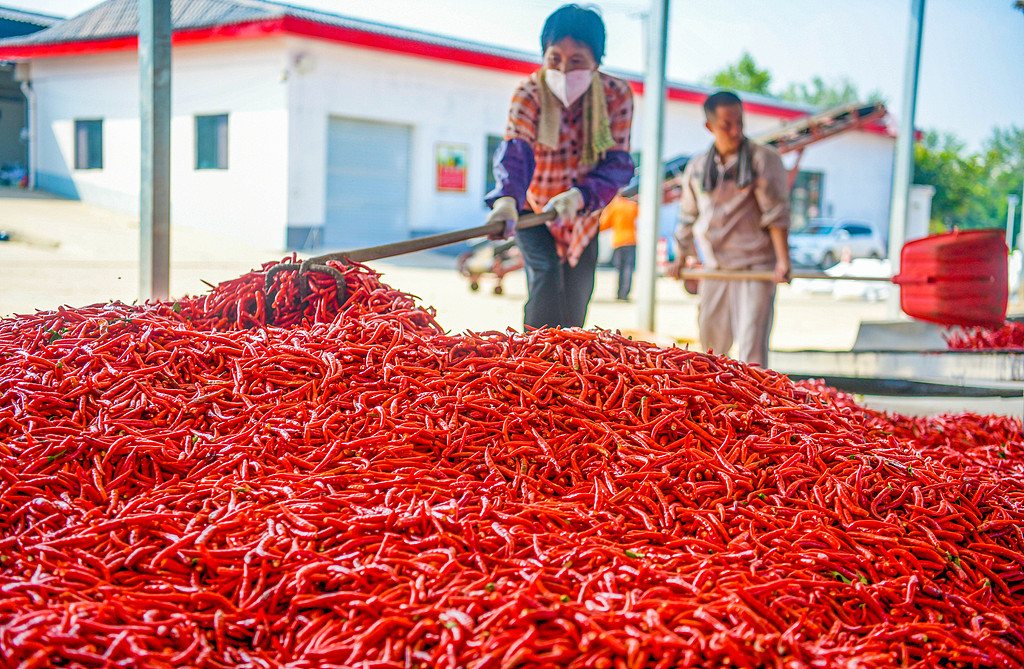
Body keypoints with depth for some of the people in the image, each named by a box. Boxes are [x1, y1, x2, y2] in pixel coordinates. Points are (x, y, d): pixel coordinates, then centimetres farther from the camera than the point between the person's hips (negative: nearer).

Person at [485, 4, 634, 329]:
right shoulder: (528, 93, -23)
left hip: (583, 212, 3)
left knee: (577, 295, 8)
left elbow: (617, 162, -23)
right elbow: (515, 150, -39)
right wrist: (506, 197, -60)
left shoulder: (617, 94, -17)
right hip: (531, 207, -3)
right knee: (546, 273, -25)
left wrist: (580, 195, -43)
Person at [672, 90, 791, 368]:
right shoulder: (697, 168, 10)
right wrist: (684, 257, 25)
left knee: (751, 345, -12)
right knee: (712, 343, 8)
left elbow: (777, 213, -8)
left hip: (756, 269, -4)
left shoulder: (764, 159, -1)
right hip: (714, 269, 4)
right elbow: (688, 217, 23)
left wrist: (783, 260, -16)